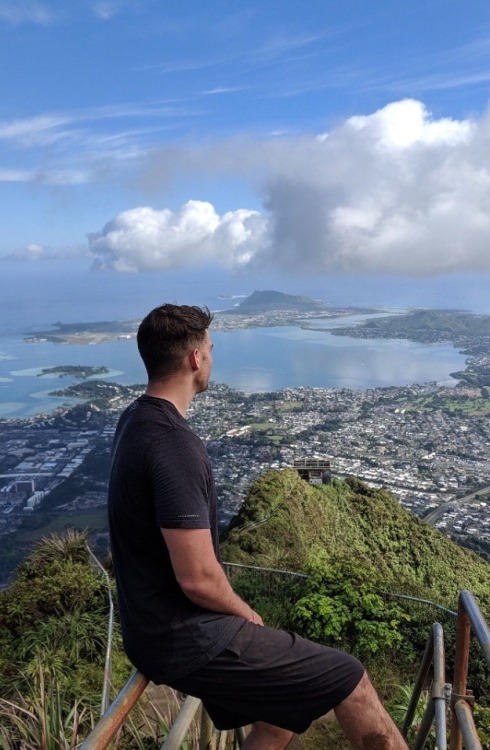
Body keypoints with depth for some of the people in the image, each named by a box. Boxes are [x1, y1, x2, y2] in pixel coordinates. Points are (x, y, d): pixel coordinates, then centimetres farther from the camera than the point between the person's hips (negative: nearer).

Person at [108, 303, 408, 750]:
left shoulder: (136, 420, 6)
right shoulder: (173, 443, -27)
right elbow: (198, 578, -27)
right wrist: (247, 614, -5)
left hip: (157, 630, 10)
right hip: (189, 640, -10)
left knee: (285, 712, 23)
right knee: (350, 682, -1)